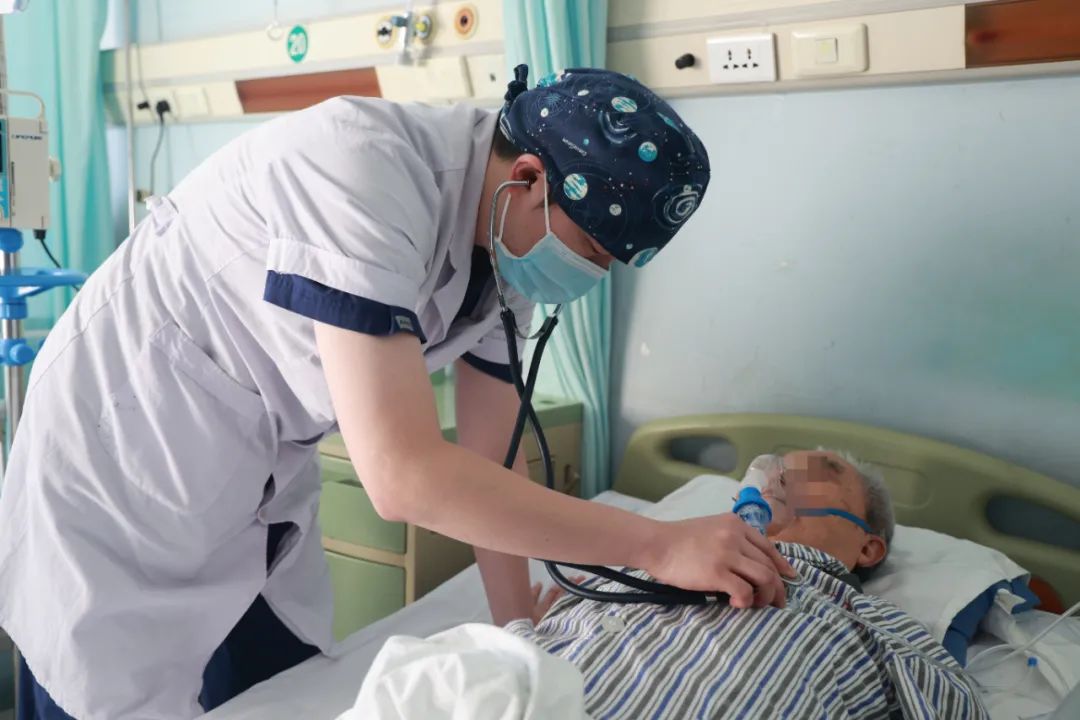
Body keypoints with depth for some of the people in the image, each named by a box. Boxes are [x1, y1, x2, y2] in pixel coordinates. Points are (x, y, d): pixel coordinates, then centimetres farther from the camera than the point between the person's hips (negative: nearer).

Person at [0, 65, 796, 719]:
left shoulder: (507, 244, -7)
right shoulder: (364, 170, -32)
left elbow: (491, 462, 1)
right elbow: (404, 475, -36)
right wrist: (661, 545, -31)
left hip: (261, 499, 7)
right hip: (123, 486, -6)